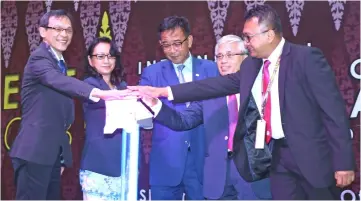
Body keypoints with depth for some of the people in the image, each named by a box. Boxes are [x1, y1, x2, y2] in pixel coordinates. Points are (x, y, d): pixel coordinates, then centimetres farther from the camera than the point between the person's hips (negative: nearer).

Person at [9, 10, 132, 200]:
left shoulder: (59, 62, 19)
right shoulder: (39, 58, -11)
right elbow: (59, 81, -32)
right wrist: (100, 93, -46)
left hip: (53, 151, 9)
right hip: (35, 150, -9)